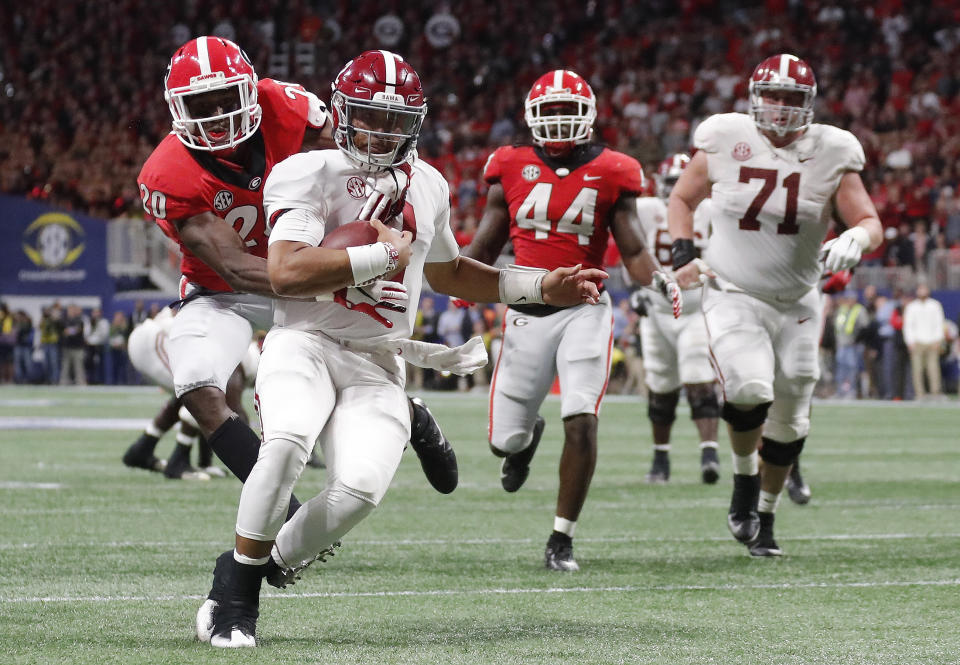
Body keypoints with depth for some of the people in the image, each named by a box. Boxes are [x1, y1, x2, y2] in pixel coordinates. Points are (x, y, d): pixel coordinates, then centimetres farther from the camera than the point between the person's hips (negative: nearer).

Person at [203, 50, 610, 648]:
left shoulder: (428, 187, 14)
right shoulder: (309, 175, -6)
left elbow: (447, 273, 32)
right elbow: (287, 273, -21)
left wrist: (541, 288, 25)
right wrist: (382, 256, -18)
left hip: (377, 366, 4)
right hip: (306, 344, -4)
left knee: (360, 489, -22)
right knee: (288, 443, -34)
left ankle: (273, 561, 5)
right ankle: (238, 594, -14)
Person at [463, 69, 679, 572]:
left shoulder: (610, 174, 1)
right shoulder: (512, 169, 5)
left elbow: (633, 251, 2)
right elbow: (484, 249, 10)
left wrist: (657, 284, -18)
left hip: (585, 310, -2)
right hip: (527, 312, 2)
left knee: (581, 422, -18)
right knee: (505, 440, 4)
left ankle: (561, 540, -4)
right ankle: (527, 436, 46)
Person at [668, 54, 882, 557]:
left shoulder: (830, 155, -6)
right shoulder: (726, 143, -6)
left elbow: (871, 222, -6)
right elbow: (682, 199, 8)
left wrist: (855, 240, -30)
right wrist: (683, 254, -8)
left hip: (795, 305, 2)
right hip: (732, 295, -2)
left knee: (788, 422, 9)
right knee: (749, 388, -27)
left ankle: (764, 516, 31)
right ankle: (744, 478, 1)